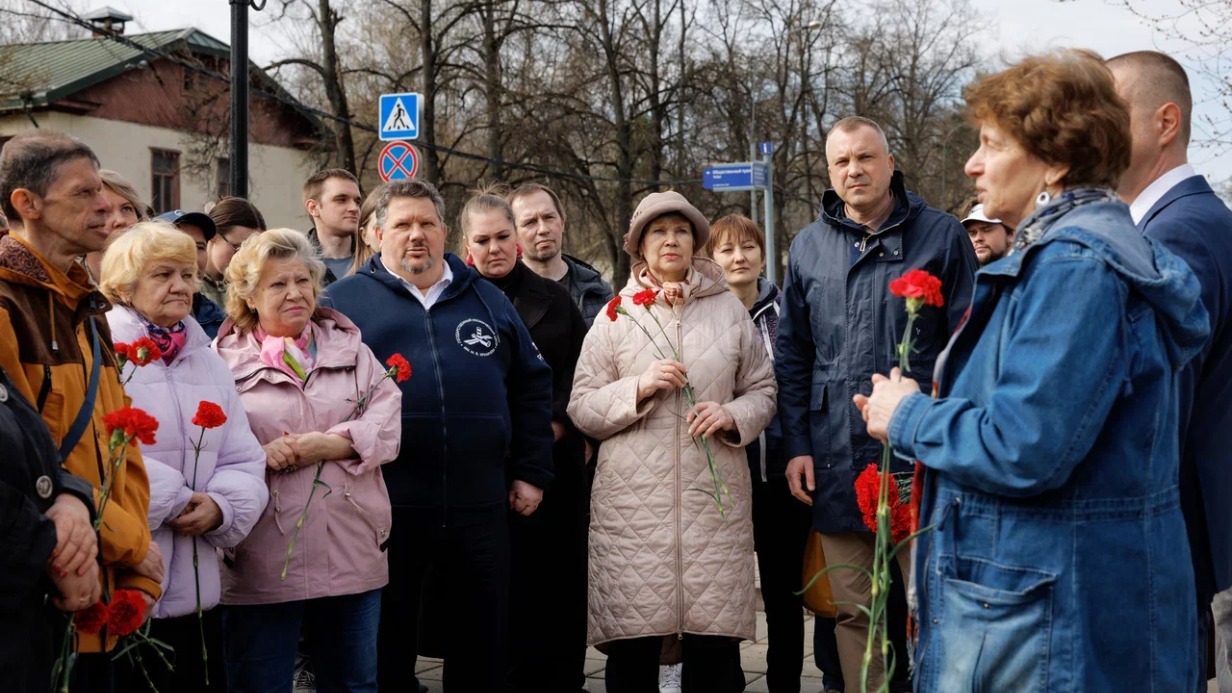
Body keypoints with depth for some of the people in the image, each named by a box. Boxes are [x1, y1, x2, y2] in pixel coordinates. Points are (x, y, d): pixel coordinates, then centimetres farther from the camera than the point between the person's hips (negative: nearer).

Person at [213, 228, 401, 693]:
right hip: (261, 562, -3)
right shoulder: (222, 361, 2)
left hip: (353, 553, 3)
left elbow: (389, 417, 0)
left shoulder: (349, 348, 11)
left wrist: (335, 443, -15)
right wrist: (258, 457, -20)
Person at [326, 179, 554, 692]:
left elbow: (532, 386, 15)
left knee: (484, 649, 12)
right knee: (386, 652, 10)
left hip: (480, 508, 3)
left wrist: (531, 472, 9)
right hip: (384, 508, -2)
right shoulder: (344, 301, 4)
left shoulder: (487, 300, 13)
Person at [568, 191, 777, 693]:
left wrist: (732, 415, -6)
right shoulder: (615, 316, 9)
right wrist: (638, 388, -10)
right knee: (632, 648, -1)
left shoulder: (729, 310, 12)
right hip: (634, 499, -1)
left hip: (715, 496, 1)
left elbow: (763, 391, 14)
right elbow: (581, 409, 5)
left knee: (715, 639, 1)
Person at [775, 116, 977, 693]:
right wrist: (796, 445, 5)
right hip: (837, 461, 3)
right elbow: (792, 357, 13)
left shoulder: (941, 236, 1)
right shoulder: (808, 247, 11)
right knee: (854, 613, 11)